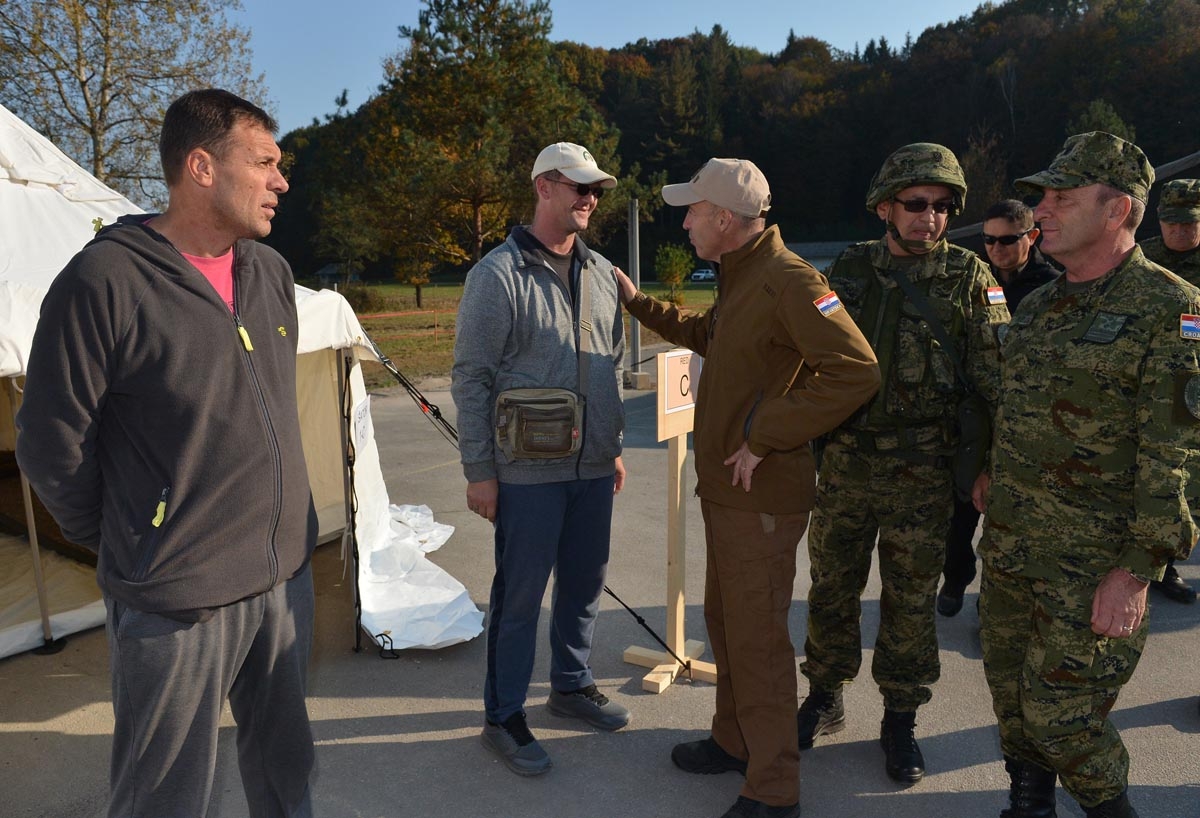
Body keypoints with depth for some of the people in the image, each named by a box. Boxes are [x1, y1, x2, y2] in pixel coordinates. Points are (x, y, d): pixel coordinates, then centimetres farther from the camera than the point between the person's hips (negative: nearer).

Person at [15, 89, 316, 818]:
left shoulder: (272, 272, 4)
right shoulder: (106, 280, -16)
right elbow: (53, 444, -9)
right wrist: (121, 542, 3)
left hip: (288, 575, 6)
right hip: (176, 600, -5)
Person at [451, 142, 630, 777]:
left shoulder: (601, 273, 10)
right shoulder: (500, 273, -10)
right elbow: (470, 378, -10)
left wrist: (615, 447, 17)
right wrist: (478, 470, -11)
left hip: (593, 468, 6)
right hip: (528, 471, -6)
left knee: (584, 585, 17)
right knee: (519, 596, 4)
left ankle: (571, 684, 38)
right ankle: (503, 718, 22)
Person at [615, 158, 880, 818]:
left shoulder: (789, 280, -19)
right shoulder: (740, 279, 13)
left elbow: (856, 371, -27)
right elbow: (706, 334, 32)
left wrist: (765, 436, -24)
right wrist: (640, 304, 27)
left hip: (762, 497, -10)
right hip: (723, 490, 10)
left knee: (757, 640, 1)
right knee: (725, 620, 21)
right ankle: (735, 741, 40)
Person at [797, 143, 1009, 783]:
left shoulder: (968, 277, -2)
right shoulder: (848, 269, 4)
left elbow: (995, 377, -3)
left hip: (921, 472, -2)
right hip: (844, 463, 2)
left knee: (910, 600, 10)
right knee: (831, 588, 13)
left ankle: (900, 722, 28)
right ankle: (823, 700, 32)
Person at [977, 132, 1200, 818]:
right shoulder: (1038, 306, 10)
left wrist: (1136, 569, -20)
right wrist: (993, 475, 19)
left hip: (1092, 561, -7)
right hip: (1009, 542, 7)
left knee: (1060, 714, 1)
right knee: (1011, 694, 17)